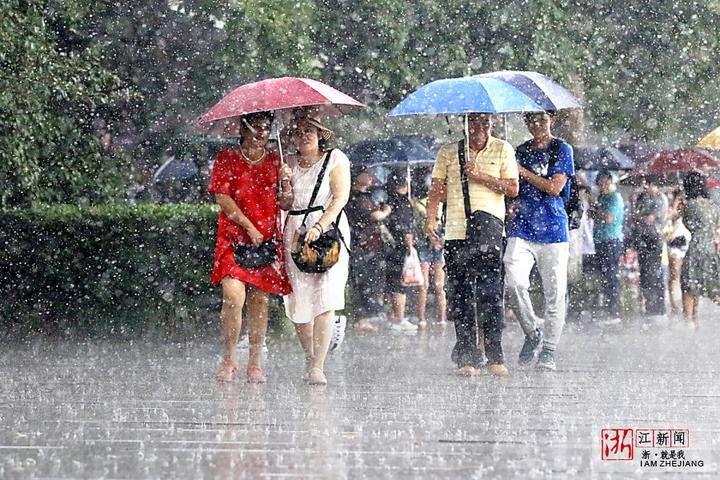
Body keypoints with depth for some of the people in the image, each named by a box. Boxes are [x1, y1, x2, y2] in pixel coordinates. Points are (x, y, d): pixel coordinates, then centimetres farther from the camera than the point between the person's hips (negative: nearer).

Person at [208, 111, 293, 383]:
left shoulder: (275, 161, 13)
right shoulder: (227, 159, 5)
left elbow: (285, 204, 9)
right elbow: (222, 197, -3)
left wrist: (286, 182, -12)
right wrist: (249, 226, -10)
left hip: (267, 238, 3)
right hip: (234, 237, -3)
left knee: (259, 299, 1)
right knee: (233, 294, -18)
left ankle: (255, 364, 9)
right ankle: (229, 360, -5)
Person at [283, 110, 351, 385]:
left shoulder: (335, 159, 4)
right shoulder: (290, 164, 15)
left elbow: (341, 197, -7)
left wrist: (319, 226, -19)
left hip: (329, 230, -4)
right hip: (295, 234, 4)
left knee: (325, 299, -14)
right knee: (298, 301, -1)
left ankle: (317, 367, -16)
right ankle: (310, 359, 18)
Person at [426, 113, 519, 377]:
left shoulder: (502, 150, 9)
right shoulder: (448, 153, 13)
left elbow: (513, 188, 3)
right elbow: (437, 187, 10)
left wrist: (481, 176, -9)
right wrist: (430, 217, -5)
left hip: (488, 228, -2)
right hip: (455, 231, 2)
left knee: (490, 292, -10)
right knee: (460, 295, 2)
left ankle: (495, 357, -6)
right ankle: (467, 358, 6)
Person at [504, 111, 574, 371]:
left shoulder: (561, 149, 2)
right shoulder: (521, 151, 17)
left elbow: (554, 188, -9)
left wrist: (522, 172, -4)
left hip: (553, 229, -3)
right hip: (522, 228, 3)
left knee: (554, 293, -2)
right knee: (514, 281, -18)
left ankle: (549, 350, 8)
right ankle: (532, 332, 2)